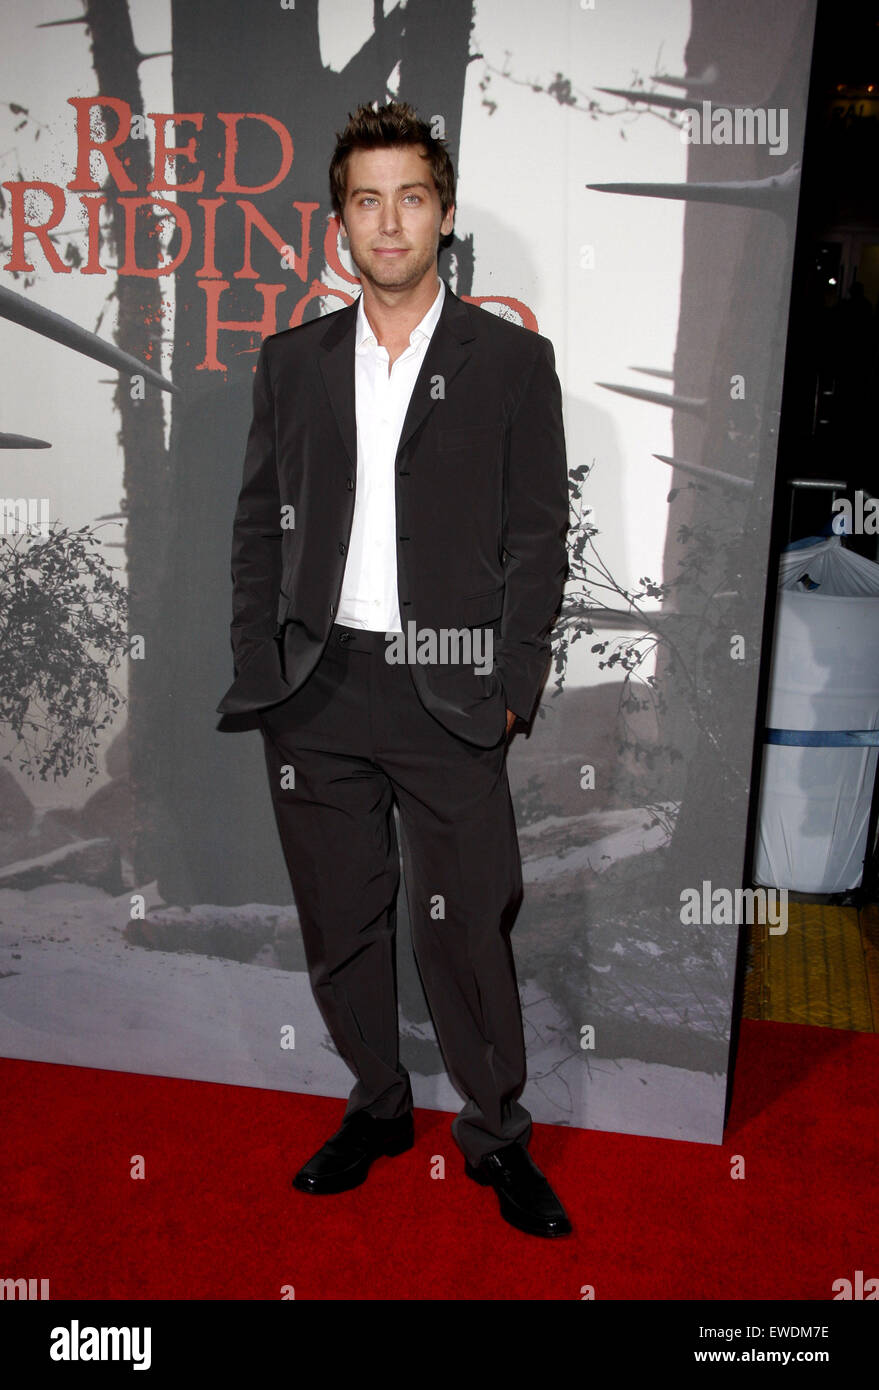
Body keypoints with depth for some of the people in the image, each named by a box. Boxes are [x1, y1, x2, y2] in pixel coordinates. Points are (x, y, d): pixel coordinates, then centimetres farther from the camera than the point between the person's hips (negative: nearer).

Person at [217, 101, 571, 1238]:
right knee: (340, 920, 13)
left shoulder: (513, 361, 2)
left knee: (465, 927, 2)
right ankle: (378, 1104, 34)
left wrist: (511, 691, -6)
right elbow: (258, 525, 11)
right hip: (315, 689, 3)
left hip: (447, 692, -3)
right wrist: (257, 670, 2)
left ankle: (495, 1134, 24)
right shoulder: (291, 361, 10)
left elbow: (537, 540, 0)